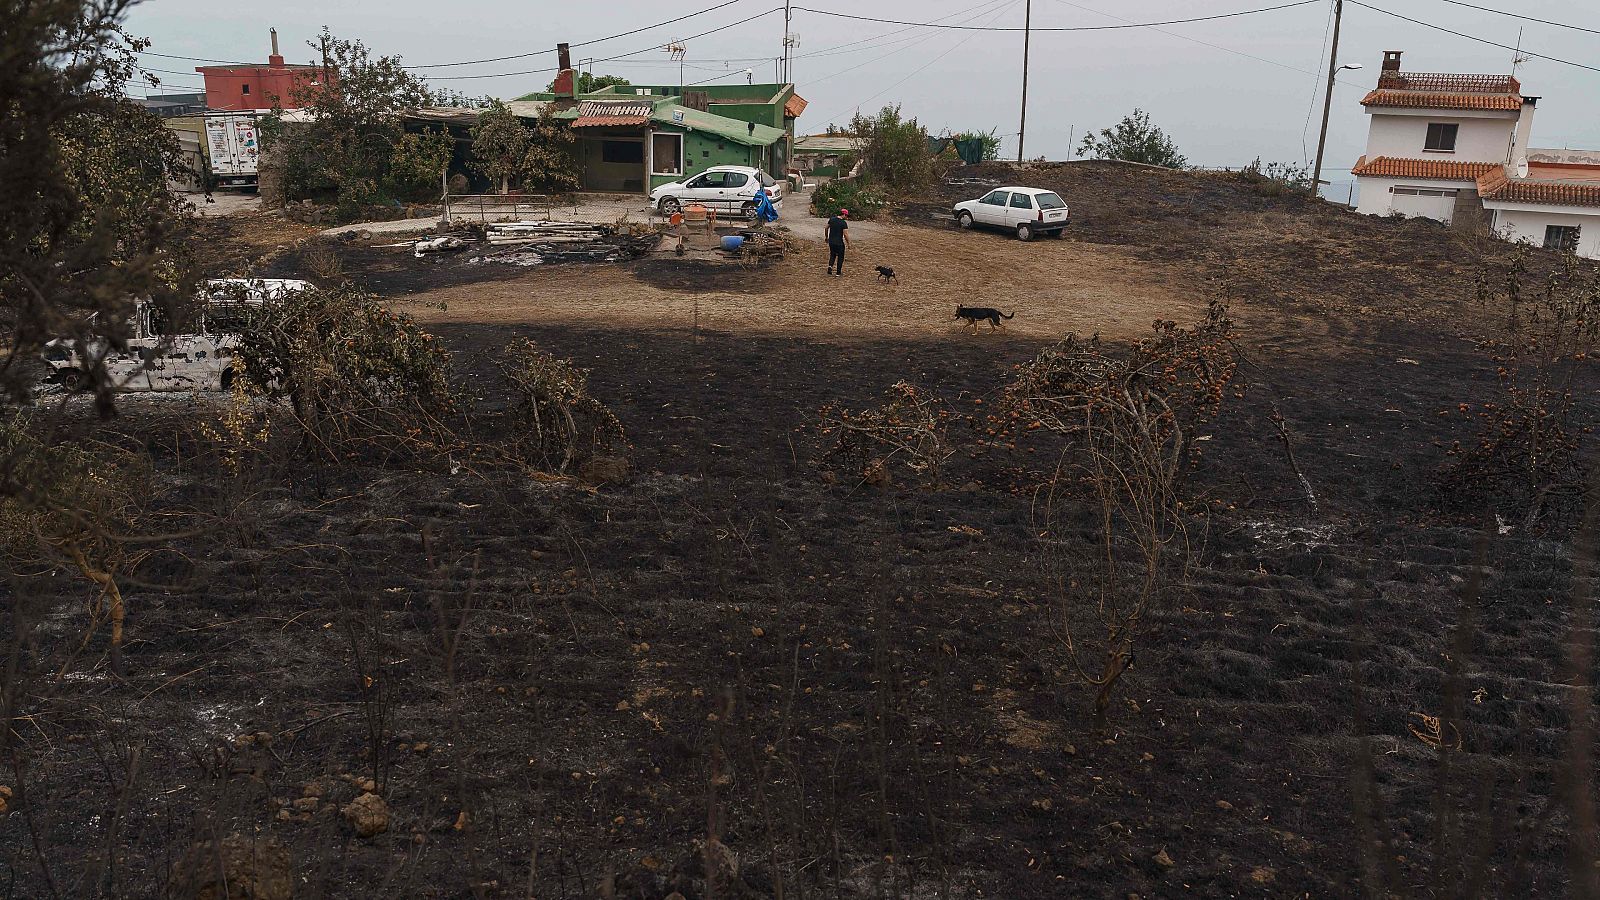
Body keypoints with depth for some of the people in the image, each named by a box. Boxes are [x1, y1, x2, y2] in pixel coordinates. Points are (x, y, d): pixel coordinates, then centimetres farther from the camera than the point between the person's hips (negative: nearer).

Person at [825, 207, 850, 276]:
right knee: (840, 257, 11)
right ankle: (838, 273, 13)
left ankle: (830, 266, -1)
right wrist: (848, 243, -5)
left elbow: (826, 228, 11)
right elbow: (846, 234, -18)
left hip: (831, 242, 5)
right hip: (839, 243, -5)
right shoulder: (844, 223, -16)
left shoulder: (831, 219, 2)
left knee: (832, 255, 23)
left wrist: (826, 237, 25)